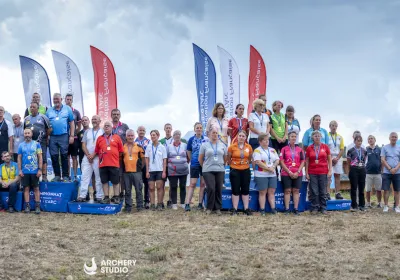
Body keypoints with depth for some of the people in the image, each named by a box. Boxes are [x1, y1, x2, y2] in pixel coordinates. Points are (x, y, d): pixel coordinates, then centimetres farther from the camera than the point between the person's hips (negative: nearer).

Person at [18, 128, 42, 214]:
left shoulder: (36, 144, 2)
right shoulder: (21, 145, 6)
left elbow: (40, 157, 0)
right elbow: (19, 158, 8)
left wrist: (40, 169, -7)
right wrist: (19, 170, -1)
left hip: (35, 171, -2)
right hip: (24, 171, 2)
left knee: (36, 188, 2)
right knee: (26, 188, 4)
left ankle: (37, 206, 5)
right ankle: (27, 206, 9)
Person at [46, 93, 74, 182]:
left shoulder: (67, 109, 7)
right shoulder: (49, 110, 13)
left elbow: (72, 123, 5)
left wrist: (72, 136, -3)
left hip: (64, 136, -2)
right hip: (52, 137, 3)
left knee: (64, 156, -1)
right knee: (54, 157, 3)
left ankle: (65, 176, 3)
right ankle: (57, 176, 11)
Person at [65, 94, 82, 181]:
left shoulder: (76, 112, 5)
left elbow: (79, 126, 8)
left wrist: (75, 134, -5)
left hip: (74, 138, 0)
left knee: (74, 157, 2)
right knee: (66, 157, 5)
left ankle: (75, 176, 5)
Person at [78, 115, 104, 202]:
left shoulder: (102, 132, 4)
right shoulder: (87, 131, 16)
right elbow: (83, 145, 11)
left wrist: (93, 155, -11)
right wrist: (88, 155, -4)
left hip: (97, 158, -3)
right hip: (87, 157, 3)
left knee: (98, 178, -1)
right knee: (85, 177, -3)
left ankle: (99, 196, 3)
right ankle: (82, 196, -4)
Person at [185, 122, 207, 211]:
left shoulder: (206, 139, 0)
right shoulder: (191, 139, 2)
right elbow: (189, 152, 9)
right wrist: (192, 160, 7)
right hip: (194, 164, -1)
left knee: (203, 184, 6)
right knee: (192, 184, -4)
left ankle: (200, 204, 14)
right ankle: (187, 204, -6)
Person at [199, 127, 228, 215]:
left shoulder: (223, 145, 9)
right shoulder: (204, 145, 3)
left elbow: (225, 158, 15)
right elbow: (200, 159, 8)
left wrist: (221, 165, 14)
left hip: (220, 170, 2)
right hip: (208, 171, -2)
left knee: (219, 190, 2)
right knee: (211, 189, -11)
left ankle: (218, 208, 12)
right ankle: (209, 208, 3)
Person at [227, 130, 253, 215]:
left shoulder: (249, 147, 0)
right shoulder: (232, 147, -7)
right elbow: (228, 159, 2)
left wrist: (247, 163, 5)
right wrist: (232, 164, 5)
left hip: (246, 170, 2)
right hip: (235, 170, -2)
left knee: (245, 190, 7)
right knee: (235, 190, 2)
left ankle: (246, 209, 14)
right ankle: (235, 209, 7)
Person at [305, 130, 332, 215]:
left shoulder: (325, 147, 3)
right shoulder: (309, 148, 3)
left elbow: (329, 159, 7)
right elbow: (307, 161, 6)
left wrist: (330, 170, 0)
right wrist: (306, 173, 1)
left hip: (323, 172, 0)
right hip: (312, 173, 0)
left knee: (323, 191, 5)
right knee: (314, 192, 0)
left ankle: (323, 208, 13)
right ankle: (314, 208, 8)